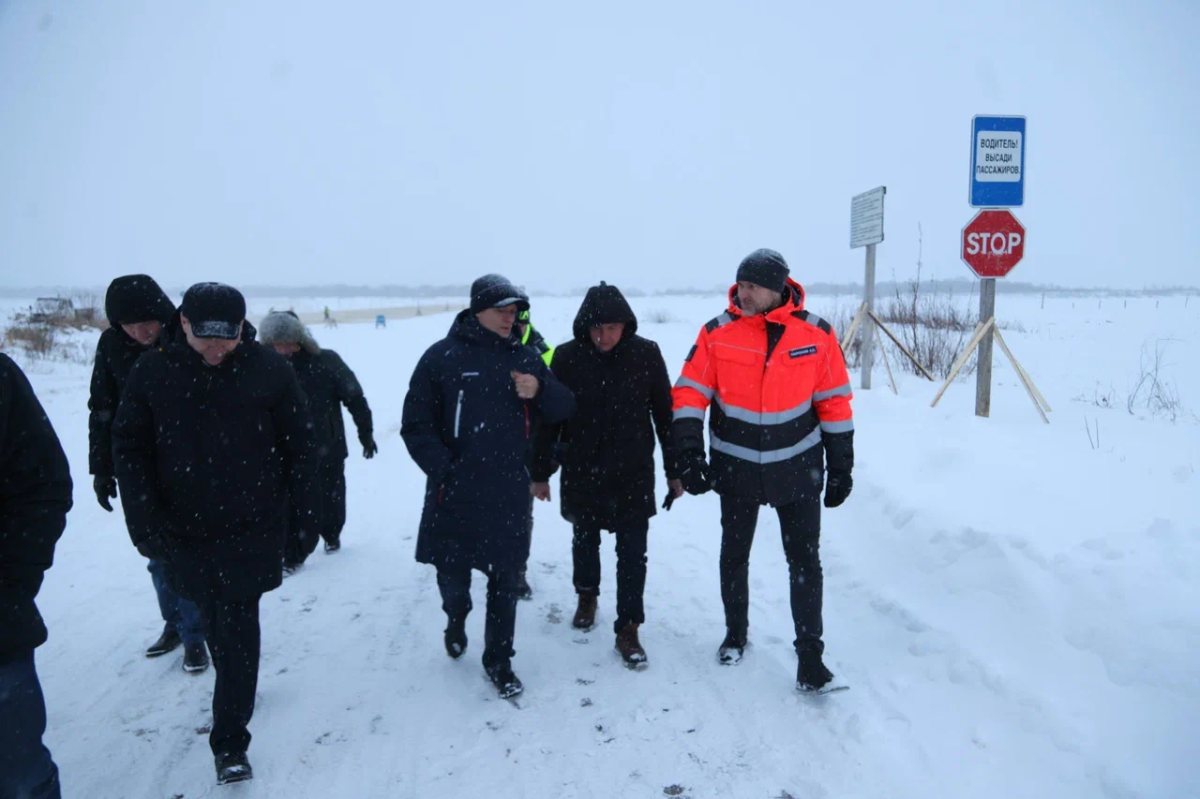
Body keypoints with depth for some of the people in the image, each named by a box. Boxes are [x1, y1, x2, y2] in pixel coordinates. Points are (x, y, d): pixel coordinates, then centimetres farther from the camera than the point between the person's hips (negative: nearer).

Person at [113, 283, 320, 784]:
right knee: (213, 623, 18)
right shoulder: (153, 372, -5)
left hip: (251, 529, -2)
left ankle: (230, 742, 8)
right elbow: (130, 450, 0)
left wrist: (305, 514, -2)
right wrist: (144, 522, -7)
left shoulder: (270, 370, -9)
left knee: (238, 629, -3)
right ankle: (236, 691, 45)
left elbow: (300, 446, -2)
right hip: (184, 530, 3)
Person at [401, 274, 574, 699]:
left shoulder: (524, 358, 6)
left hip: (509, 493, 2)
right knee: (452, 573, 11)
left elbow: (563, 409, 6)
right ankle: (456, 619, 45)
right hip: (454, 492, -2)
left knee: (505, 580, 8)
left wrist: (540, 389, -14)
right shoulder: (442, 357, -5)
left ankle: (498, 660, 26)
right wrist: (442, 469, -16)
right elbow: (416, 425, -5)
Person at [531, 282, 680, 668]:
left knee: (632, 551, 2)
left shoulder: (646, 354, -9)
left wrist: (675, 469, 1)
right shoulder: (567, 356, -9)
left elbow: (664, 414, -2)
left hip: (634, 473, -1)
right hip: (581, 472, 1)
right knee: (585, 540, 19)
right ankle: (587, 596, 45)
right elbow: (549, 418, -3)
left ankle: (628, 629, 15)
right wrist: (540, 472, 1)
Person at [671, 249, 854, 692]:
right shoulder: (717, 332, -10)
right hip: (736, 467, 1)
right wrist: (690, 451, -20)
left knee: (805, 561, 4)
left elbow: (834, 401, -2)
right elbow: (690, 393, -9)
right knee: (734, 555, 17)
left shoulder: (816, 333, -9)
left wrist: (840, 466, 0)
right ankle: (735, 632, 39)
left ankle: (810, 653, 19)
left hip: (798, 467, -1)